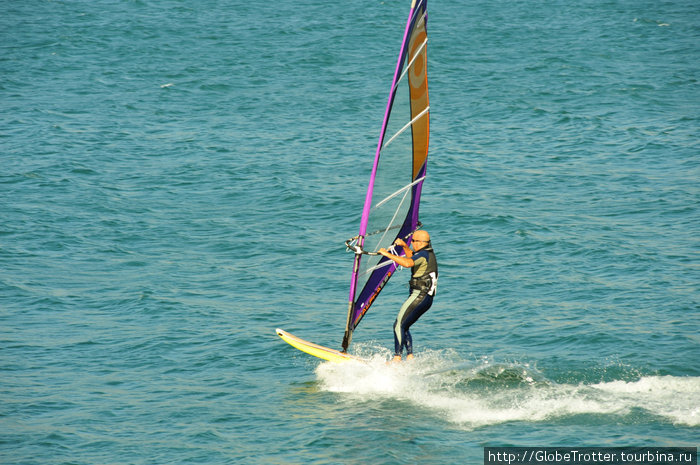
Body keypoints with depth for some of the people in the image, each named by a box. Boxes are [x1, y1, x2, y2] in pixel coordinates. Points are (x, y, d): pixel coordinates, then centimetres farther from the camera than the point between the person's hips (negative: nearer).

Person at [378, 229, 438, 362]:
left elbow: (408, 263, -33)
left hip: (419, 295, -10)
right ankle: (410, 357, 6)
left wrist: (388, 254, -27)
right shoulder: (428, 253, 18)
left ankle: (397, 358, -19)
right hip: (426, 298, 10)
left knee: (399, 325, -12)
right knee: (403, 326, 14)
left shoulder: (424, 254, -13)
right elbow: (413, 258, 39)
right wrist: (404, 246, 24)